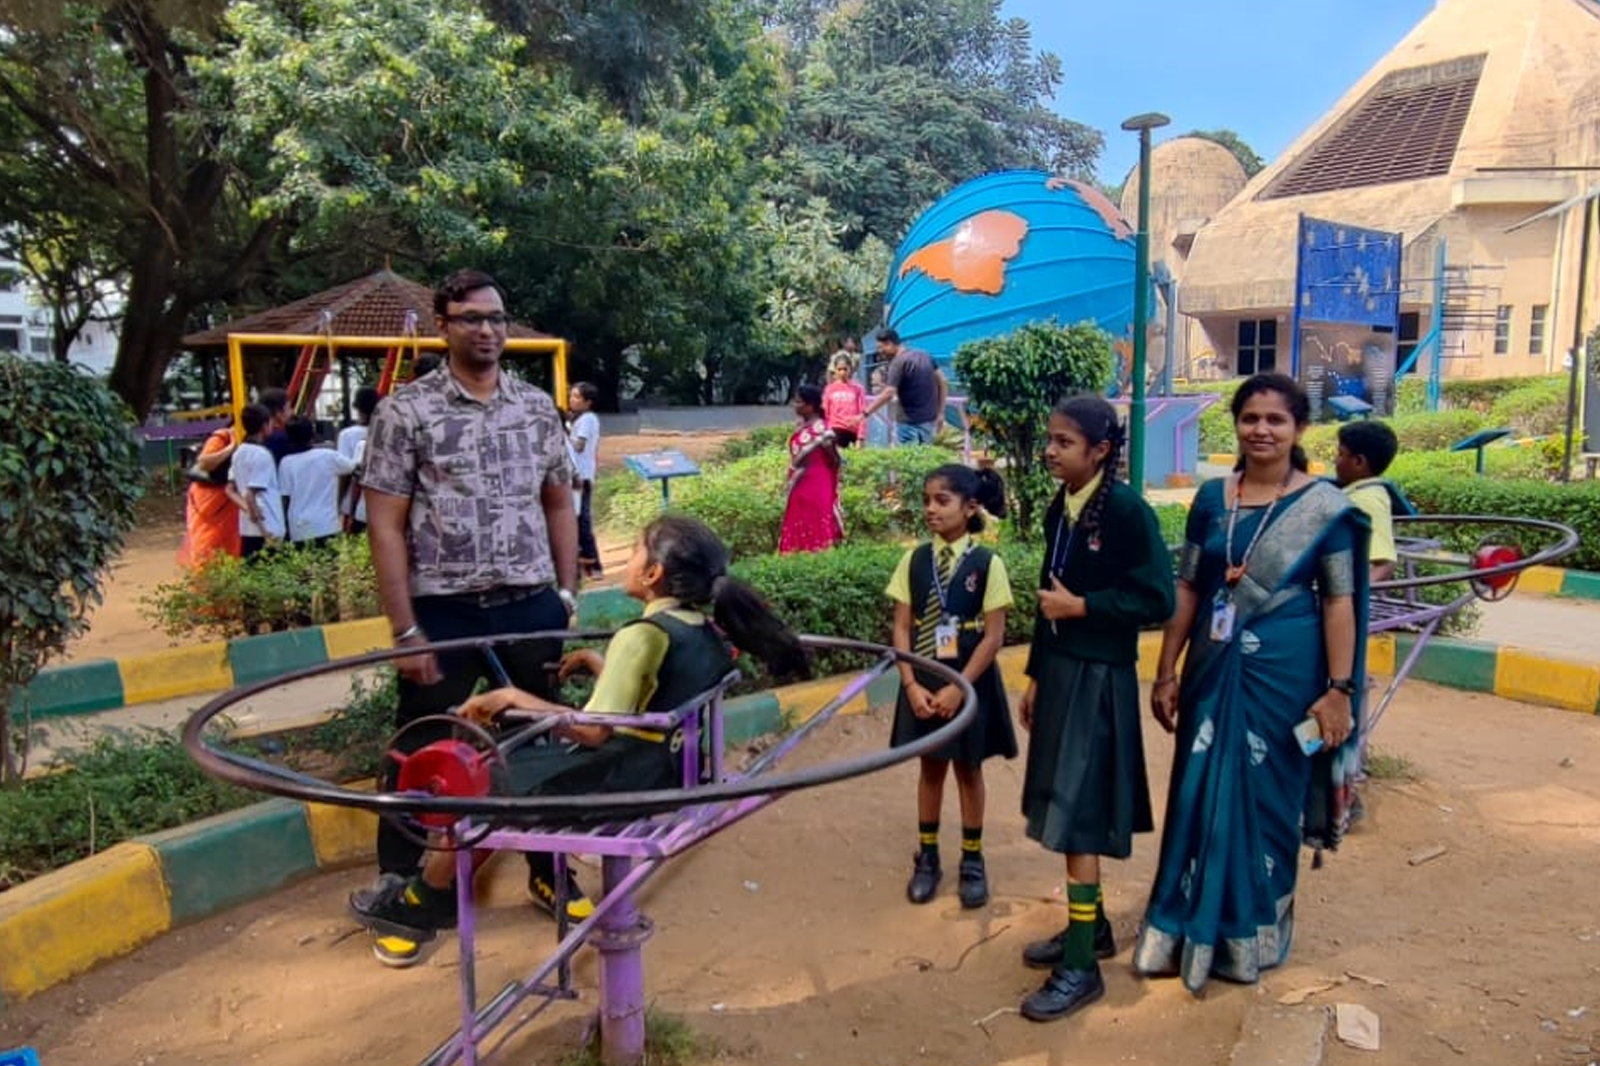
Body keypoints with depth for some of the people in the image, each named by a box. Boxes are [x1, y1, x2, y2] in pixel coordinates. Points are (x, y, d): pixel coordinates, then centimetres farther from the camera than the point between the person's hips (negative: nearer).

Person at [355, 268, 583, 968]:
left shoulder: (537, 407, 6)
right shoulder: (405, 410, -5)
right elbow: (385, 524, -7)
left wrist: (567, 596, 7)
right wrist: (405, 629, -11)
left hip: (531, 605, 3)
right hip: (443, 610, -3)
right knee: (420, 752, 7)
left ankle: (549, 871, 31)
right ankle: (397, 892, 24)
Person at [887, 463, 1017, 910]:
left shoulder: (987, 563, -10)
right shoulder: (914, 560, -2)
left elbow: (993, 636, -11)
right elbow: (902, 628, -1)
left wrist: (959, 687, -16)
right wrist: (911, 685, -11)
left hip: (969, 683, -2)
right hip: (922, 683, 3)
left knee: (968, 769, 11)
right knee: (930, 767, 14)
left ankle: (972, 862, 26)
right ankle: (927, 858, 28)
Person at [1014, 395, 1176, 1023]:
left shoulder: (1127, 511, -15)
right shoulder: (1060, 510, 8)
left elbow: (1157, 600, -16)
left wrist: (1081, 606, -16)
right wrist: (1036, 674, 15)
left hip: (1099, 679, -8)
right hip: (1060, 671, 8)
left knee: (1076, 819, -3)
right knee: (1065, 814, 15)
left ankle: (1081, 966, 8)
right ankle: (1090, 928, 32)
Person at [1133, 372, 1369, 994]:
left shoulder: (1325, 506, -5)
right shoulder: (1212, 499, 4)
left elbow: (1340, 601, -5)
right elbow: (1187, 589, 5)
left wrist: (1339, 689, -10)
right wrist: (1167, 671, 3)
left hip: (1284, 673, -3)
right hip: (1214, 668, 3)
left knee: (1265, 799, 8)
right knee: (1199, 797, 8)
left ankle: (1251, 937, 26)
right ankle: (1186, 930, 23)